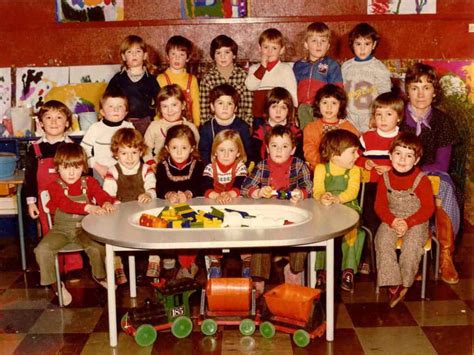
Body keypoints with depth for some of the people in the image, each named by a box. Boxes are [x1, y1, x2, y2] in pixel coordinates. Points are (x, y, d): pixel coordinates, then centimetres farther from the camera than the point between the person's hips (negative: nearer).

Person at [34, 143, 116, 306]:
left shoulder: (89, 182, 3)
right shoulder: (55, 186, -7)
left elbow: (102, 195, -13)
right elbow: (65, 205, -26)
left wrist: (107, 203, -41)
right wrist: (88, 207, -44)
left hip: (85, 228, 0)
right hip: (61, 229, 0)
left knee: (99, 247, -27)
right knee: (42, 250, -24)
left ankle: (99, 275, 6)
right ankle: (55, 284, -1)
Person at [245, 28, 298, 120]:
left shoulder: (286, 69, 6)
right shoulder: (254, 68, 12)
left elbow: (292, 93, 4)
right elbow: (250, 86, -6)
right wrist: (262, 67, -8)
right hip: (259, 115, 2)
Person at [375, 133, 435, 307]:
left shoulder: (422, 180, -11)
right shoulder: (385, 178, -2)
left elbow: (428, 208, -9)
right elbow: (380, 205, 0)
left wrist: (408, 223, -20)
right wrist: (392, 221, -18)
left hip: (416, 222, -3)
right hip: (391, 220, 3)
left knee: (411, 245, -28)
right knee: (383, 242, -23)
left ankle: (404, 283, -8)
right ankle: (392, 283, -16)